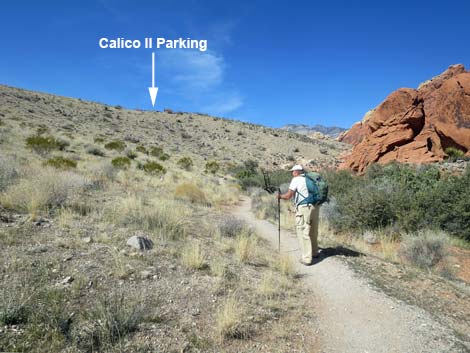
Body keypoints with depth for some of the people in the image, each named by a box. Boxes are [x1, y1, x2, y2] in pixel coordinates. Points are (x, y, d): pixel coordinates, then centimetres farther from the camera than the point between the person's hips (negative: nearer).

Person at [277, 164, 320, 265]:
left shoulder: (296, 180, -4)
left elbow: (288, 196, -9)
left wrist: (280, 196, 11)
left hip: (304, 208, -7)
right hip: (315, 207, 7)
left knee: (303, 233, 0)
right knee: (313, 231, 20)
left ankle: (307, 258, 1)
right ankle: (314, 252, 35)